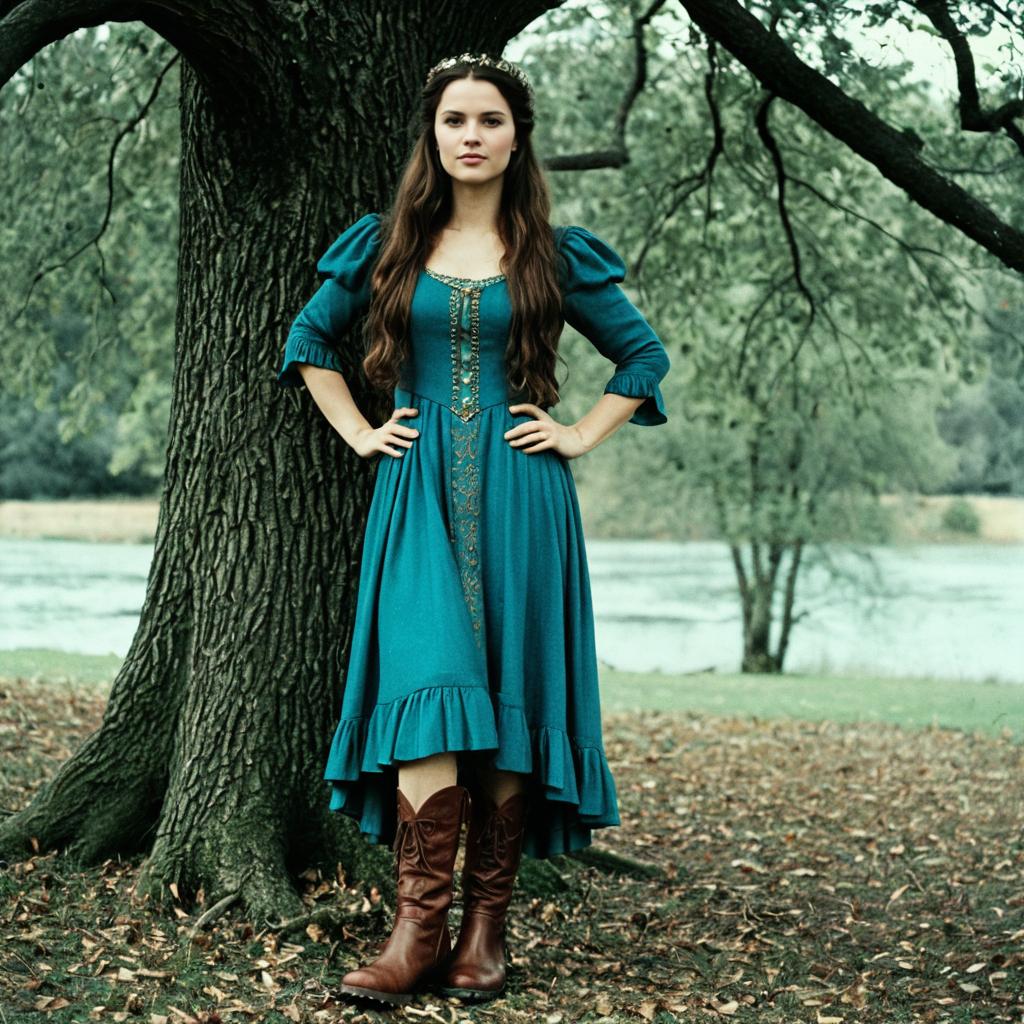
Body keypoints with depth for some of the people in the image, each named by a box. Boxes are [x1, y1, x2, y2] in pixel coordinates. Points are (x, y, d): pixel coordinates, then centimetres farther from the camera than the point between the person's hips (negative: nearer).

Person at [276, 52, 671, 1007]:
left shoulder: (556, 256, 6)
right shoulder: (386, 246, 9)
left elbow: (643, 354, 15)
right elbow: (309, 339, 21)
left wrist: (580, 437, 5)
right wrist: (360, 434, 11)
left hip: (518, 497, 0)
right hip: (419, 494, 0)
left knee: (509, 696, -2)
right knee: (427, 683, -14)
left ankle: (486, 928, 5)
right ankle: (419, 922, -15)